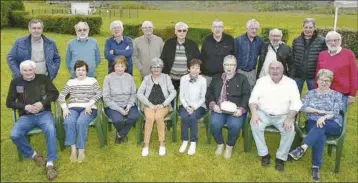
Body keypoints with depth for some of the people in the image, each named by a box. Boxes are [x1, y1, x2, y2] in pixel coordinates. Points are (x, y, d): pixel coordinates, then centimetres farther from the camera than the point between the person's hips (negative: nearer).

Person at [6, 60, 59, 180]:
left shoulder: (43, 78, 5)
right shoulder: (15, 82, 7)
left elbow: (55, 93, 5)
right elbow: (9, 103, 8)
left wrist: (42, 103, -12)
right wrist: (25, 106, -10)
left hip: (44, 113, -2)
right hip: (26, 116, 2)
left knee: (50, 130, -33)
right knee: (14, 135, -25)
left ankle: (50, 163, -26)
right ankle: (33, 154, 1)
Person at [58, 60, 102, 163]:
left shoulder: (92, 81, 13)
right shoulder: (70, 82, 21)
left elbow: (99, 94, -1)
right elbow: (61, 96, 12)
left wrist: (89, 104, -15)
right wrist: (65, 108, -6)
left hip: (88, 108, -2)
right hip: (73, 107, 3)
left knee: (81, 122, -34)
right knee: (69, 122, -31)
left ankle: (81, 151, -23)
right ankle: (73, 149, -22)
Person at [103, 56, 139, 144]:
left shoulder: (129, 77, 6)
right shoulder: (108, 78, -4)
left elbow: (133, 94, 6)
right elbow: (106, 98, -7)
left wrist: (129, 105, -12)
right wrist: (119, 109, -14)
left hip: (128, 105, 3)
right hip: (113, 106, -2)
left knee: (134, 116, -28)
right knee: (118, 119, -31)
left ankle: (120, 134, 2)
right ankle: (123, 134, 9)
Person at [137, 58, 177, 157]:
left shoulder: (166, 77, 7)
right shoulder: (147, 78, 9)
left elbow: (173, 92, -1)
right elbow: (139, 93, 1)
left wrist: (163, 104, -11)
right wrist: (150, 104, -10)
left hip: (163, 105, -1)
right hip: (149, 105, 1)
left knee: (158, 116, -31)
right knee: (150, 117, -30)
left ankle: (162, 144, -18)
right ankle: (146, 145, -20)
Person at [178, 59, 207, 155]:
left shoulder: (203, 80, -5)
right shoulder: (183, 79, -2)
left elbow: (203, 98, -3)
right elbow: (181, 96, 0)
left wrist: (194, 107, -16)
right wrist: (187, 107, -15)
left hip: (198, 106, -1)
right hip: (185, 105, 1)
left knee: (192, 117, -31)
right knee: (184, 116, -30)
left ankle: (193, 143, -16)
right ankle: (185, 141, -13)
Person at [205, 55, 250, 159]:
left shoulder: (242, 79, 11)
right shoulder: (216, 78, 19)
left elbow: (246, 95, 2)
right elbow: (209, 93, 12)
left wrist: (241, 109, -14)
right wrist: (213, 105, -7)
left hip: (235, 110, -2)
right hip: (219, 109, 2)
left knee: (234, 125, -31)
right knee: (214, 124, -27)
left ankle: (229, 146, 0)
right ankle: (220, 144, 4)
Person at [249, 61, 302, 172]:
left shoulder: (290, 83, -2)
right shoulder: (262, 81, 1)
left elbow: (296, 103, -7)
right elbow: (253, 99, -2)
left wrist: (289, 118, -22)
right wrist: (254, 113, -21)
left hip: (283, 116, 0)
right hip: (263, 114, 1)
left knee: (290, 130, -28)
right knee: (255, 125, -28)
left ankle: (281, 158, -7)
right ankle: (264, 154, -9)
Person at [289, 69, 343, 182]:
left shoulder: (336, 95, 10)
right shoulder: (310, 93, 14)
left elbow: (335, 112, -4)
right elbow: (303, 108, 0)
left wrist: (324, 117, -24)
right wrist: (319, 111, -12)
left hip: (332, 125, 0)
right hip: (313, 122, 1)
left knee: (321, 127, -38)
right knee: (320, 136, -34)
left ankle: (303, 148, -51)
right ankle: (316, 167, -40)